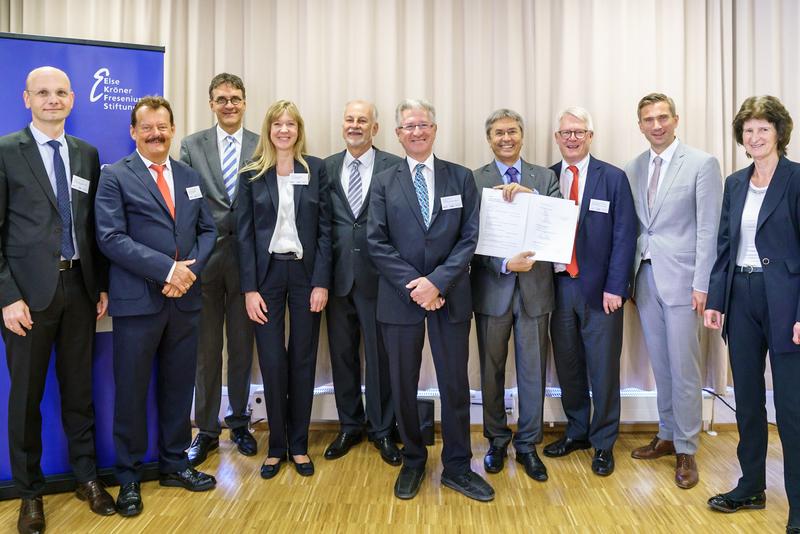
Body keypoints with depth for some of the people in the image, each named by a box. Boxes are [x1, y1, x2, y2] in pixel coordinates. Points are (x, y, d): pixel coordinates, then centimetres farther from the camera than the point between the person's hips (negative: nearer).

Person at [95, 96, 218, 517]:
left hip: (185, 299, 5)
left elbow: (207, 230, 10)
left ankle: (174, 463, 29)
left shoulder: (190, 176, 14)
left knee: (179, 386, 13)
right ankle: (128, 477, 22)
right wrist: (167, 269, -19)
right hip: (137, 300, -4)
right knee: (131, 391, 6)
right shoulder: (115, 176, -2)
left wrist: (189, 269, -9)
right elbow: (111, 238, -12)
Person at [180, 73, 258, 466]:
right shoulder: (191, 146, 5)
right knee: (206, 348, 7)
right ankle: (206, 430, 21)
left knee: (242, 346, 10)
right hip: (204, 257, 0)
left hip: (246, 257, 0)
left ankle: (239, 423, 26)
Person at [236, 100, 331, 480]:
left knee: (303, 360, 7)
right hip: (267, 273, 0)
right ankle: (276, 445, 20)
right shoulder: (252, 174, 3)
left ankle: (299, 445, 22)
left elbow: (324, 228, 0)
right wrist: (249, 288, -7)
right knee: (271, 362, 3)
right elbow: (244, 234, 0)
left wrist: (321, 281, -7)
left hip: (305, 272, 0)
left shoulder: (316, 169, 3)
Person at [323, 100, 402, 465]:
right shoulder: (326, 168, 8)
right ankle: (349, 426, 30)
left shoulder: (395, 167, -1)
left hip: (379, 275, -3)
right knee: (342, 353, 13)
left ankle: (382, 429, 23)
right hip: (338, 274, 3)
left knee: (380, 355, 5)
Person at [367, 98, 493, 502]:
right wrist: (413, 285, -13)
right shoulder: (384, 182, 5)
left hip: (450, 296, 0)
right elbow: (377, 242, -3)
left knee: (455, 383, 7)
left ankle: (457, 467, 23)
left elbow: (470, 238, -2)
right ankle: (412, 461, 29)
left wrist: (436, 282, -14)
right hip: (400, 298, 1)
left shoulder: (462, 178, 5)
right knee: (403, 385, 10)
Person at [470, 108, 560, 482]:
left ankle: (527, 444, 25)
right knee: (491, 370, 12)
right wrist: (505, 265, -20)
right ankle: (497, 440, 30)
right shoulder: (474, 180, 0)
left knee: (533, 370, 8)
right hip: (492, 287, -1)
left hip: (535, 287, 1)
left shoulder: (544, 177, 7)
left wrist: (529, 195, -20)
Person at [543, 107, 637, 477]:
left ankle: (603, 443, 22)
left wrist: (615, 287, -11)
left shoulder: (613, 178, -1)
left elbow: (624, 236, -4)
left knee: (603, 368, 6)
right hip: (559, 285, 3)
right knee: (567, 365, 13)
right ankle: (576, 431, 32)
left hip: (599, 288, -3)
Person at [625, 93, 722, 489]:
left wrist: (701, 284, -12)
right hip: (644, 277, 5)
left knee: (683, 368, 0)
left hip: (680, 278, -4)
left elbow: (709, 229, -8)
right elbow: (630, 227, 11)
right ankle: (667, 435, 28)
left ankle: (686, 450, 13)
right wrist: (626, 278, 6)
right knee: (660, 365, 13)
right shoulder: (632, 169, 10)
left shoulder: (702, 164, -4)